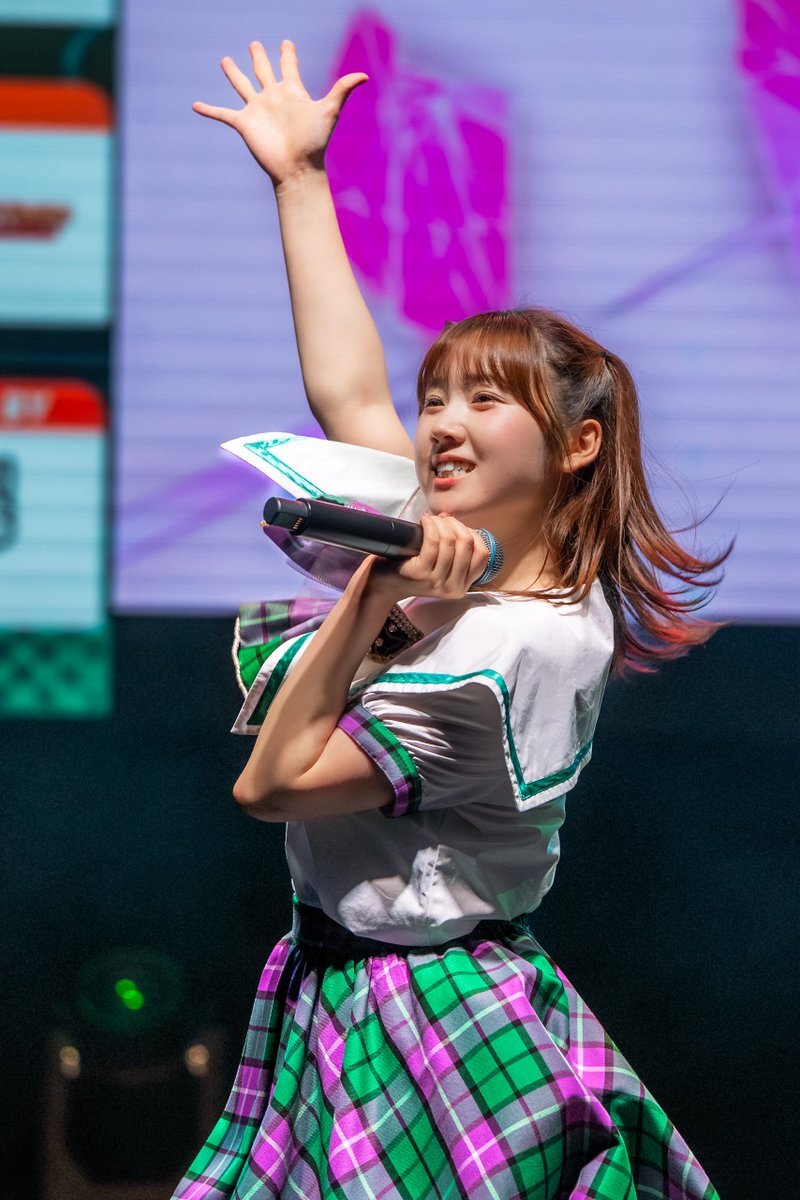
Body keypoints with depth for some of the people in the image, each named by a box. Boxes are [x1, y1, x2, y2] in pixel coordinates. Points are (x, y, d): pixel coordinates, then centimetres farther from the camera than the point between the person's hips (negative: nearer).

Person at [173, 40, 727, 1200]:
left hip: (410, 1031, -9)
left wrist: (374, 597, -21)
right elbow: (346, 393, 10)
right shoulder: (492, 561, 2)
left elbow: (272, 784, -18)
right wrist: (300, 180, 14)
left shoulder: (512, 650, -23)